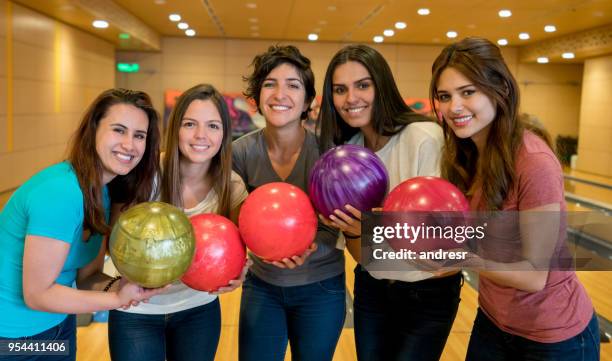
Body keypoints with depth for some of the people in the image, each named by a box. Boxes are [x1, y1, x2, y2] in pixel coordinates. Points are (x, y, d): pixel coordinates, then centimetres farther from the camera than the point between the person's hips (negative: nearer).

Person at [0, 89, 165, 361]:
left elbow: (86, 276, -1)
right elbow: (38, 294, -25)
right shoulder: (58, 192, -28)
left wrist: (116, 286, -20)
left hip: (59, 324, 8)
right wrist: (118, 299, -23)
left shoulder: (104, 191, -2)